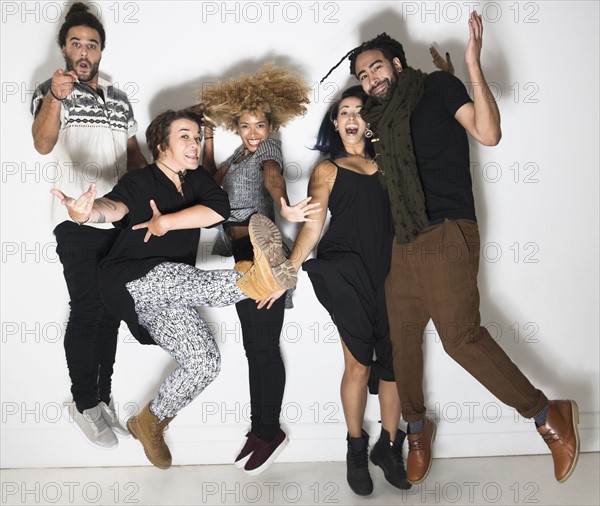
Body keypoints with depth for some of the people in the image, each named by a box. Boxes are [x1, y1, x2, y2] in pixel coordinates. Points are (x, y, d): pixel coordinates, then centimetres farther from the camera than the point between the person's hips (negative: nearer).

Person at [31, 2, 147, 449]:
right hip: (77, 220, -5)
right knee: (88, 308, -9)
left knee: (111, 308, 7)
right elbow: (43, 144, -18)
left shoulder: (119, 99, 16)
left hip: (119, 218, 5)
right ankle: (83, 404, 7)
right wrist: (55, 97, -35)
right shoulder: (51, 91, 0)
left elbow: (134, 153, 21)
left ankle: (103, 399, 19)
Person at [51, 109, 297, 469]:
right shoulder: (139, 182, -4)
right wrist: (86, 213, -49)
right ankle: (250, 282, -59)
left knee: (205, 361, -13)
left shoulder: (198, 180, 10)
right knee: (173, 277, -37)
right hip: (129, 282, -4)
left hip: (166, 298, 4)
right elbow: (115, 206, -26)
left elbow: (219, 208, -11)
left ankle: (150, 422, 7)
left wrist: (165, 221, -17)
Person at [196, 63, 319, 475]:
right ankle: (259, 429, 25)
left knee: (265, 347, 0)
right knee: (253, 346, 13)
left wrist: (283, 206, -54)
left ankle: (271, 432, 14)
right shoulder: (240, 154, 14)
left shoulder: (268, 150, -9)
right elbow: (212, 179, 25)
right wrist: (209, 136, 18)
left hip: (261, 254, -8)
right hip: (240, 254, 8)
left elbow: (273, 178, -32)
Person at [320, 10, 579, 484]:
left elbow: (488, 133, -12)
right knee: (401, 338, 7)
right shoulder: (383, 119, 19)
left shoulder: (438, 86, 2)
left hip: (447, 235, -6)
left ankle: (549, 415, 3)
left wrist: (473, 65, -16)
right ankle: (417, 429, 28)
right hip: (405, 242, 7)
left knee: (460, 336, -14)